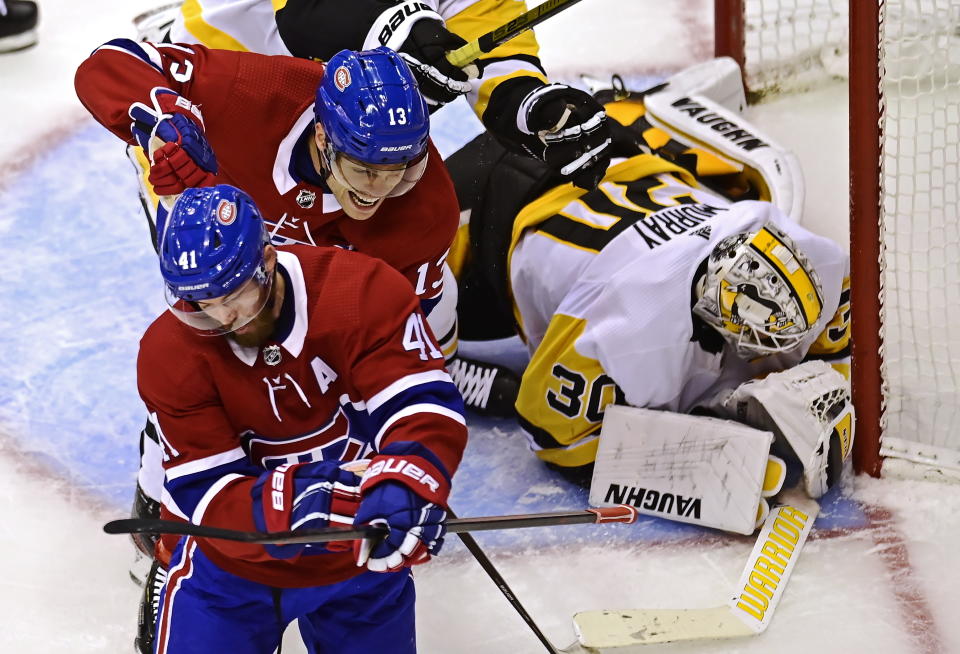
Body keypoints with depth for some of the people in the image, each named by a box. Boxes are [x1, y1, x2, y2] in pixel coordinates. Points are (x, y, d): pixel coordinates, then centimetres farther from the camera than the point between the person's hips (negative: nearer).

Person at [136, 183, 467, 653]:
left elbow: (425, 403, -27)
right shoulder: (169, 353, -18)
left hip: (356, 552, 1)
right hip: (232, 557, 0)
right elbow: (205, 493, -21)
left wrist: (404, 482, -47)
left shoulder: (364, 292, -22)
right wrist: (289, 502, -40)